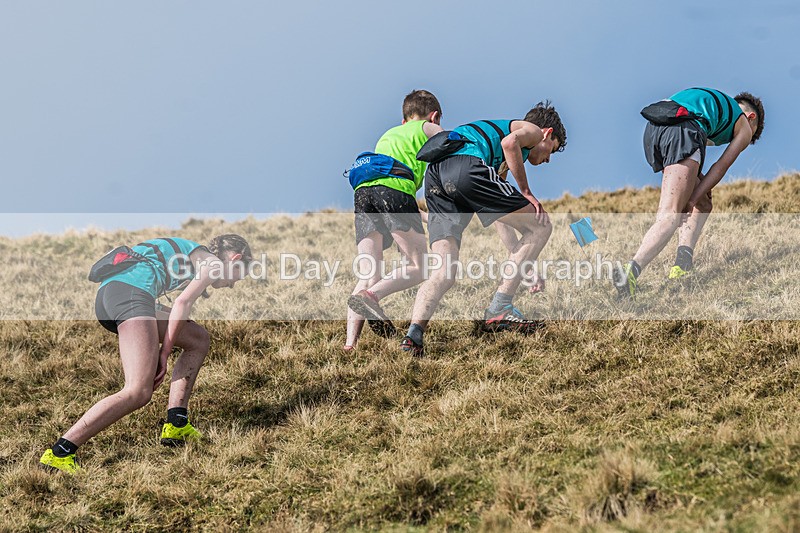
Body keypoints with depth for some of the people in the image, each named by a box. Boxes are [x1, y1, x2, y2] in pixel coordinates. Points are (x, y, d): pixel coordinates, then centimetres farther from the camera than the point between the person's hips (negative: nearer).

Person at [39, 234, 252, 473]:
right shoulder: (213, 263, 11)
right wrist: (164, 353, -1)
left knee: (199, 339, 21)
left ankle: (176, 426, 12)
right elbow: (183, 303, -3)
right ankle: (59, 452, -25)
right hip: (131, 291, -10)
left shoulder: (185, 251, 36)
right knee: (138, 393, -18)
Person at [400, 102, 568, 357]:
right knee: (540, 226, 7)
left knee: (444, 273, 3)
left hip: (435, 176, 8)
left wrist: (524, 266, 45)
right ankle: (499, 308, 1)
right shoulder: (534, 130, 21)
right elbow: (509, 142, -8)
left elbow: (501, 217, 45)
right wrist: (526, 191, 1)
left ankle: (414, 333, -20)